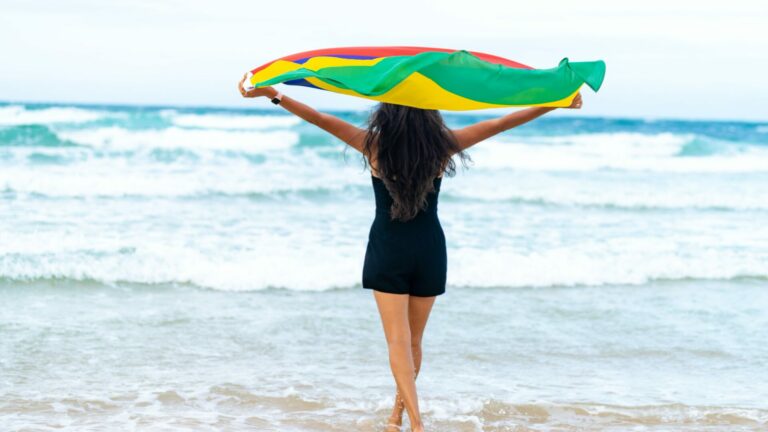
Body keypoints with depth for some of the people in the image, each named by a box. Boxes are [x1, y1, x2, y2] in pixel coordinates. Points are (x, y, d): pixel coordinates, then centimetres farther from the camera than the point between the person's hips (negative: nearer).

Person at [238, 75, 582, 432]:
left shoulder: (375, 145, -9)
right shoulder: (442, 146, -6)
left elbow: (321, 119, -10)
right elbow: (501, 123, -2)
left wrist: (273, 94, -8)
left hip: (387, 253, -2)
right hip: (428, 251, 2)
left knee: (398, 342, -4)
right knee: (413, 341, 15)